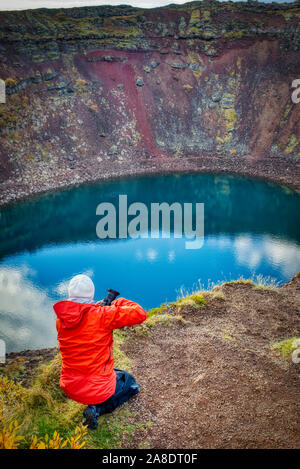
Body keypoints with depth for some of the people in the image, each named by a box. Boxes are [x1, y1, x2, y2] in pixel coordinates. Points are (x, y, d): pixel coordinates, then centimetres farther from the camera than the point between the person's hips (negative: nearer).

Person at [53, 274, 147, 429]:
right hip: (98, 389, -7)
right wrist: (119, 303, 0)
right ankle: (97, 409, 1)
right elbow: (139, 314, -17)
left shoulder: (61, 320, -5)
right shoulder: (102, 315, -22)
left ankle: (94, 407, 16)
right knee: (132, 385, 22)